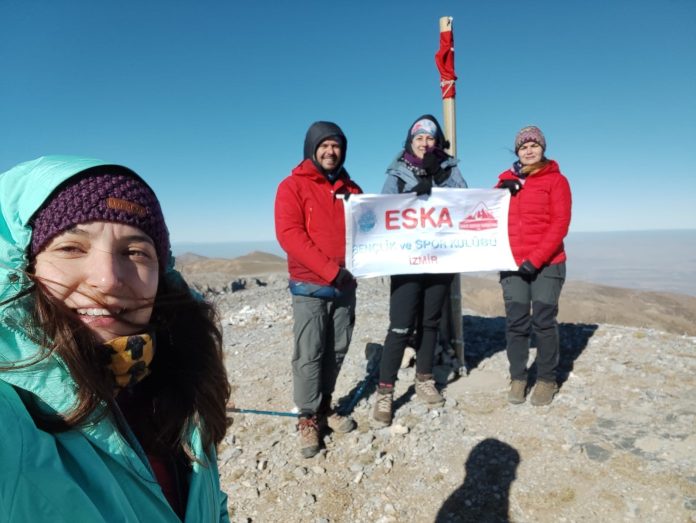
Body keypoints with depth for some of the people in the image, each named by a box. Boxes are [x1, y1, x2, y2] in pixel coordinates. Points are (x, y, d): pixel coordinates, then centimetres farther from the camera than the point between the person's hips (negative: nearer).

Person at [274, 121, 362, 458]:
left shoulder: (351, 189, 13)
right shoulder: (293, 186, -2)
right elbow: (289, 234, -13)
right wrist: (331, 269, -19)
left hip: (345, 286, 5)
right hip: (310, 287, -4)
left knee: (337, 351, 10)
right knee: (309, 354, -1)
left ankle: (325, 407, 26)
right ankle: (308, 419, 14)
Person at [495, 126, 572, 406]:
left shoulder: (556, 180, 1)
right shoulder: (507, 179, 12)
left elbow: (560, 224, -7)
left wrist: (536, 259, -15)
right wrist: (500, 191, -8)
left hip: (547, 265, -2)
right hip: (513, 265, 3)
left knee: (544, 322, 1)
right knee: (516, 323, 3)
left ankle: (547, 379, 16)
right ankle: (517, 378, 14)